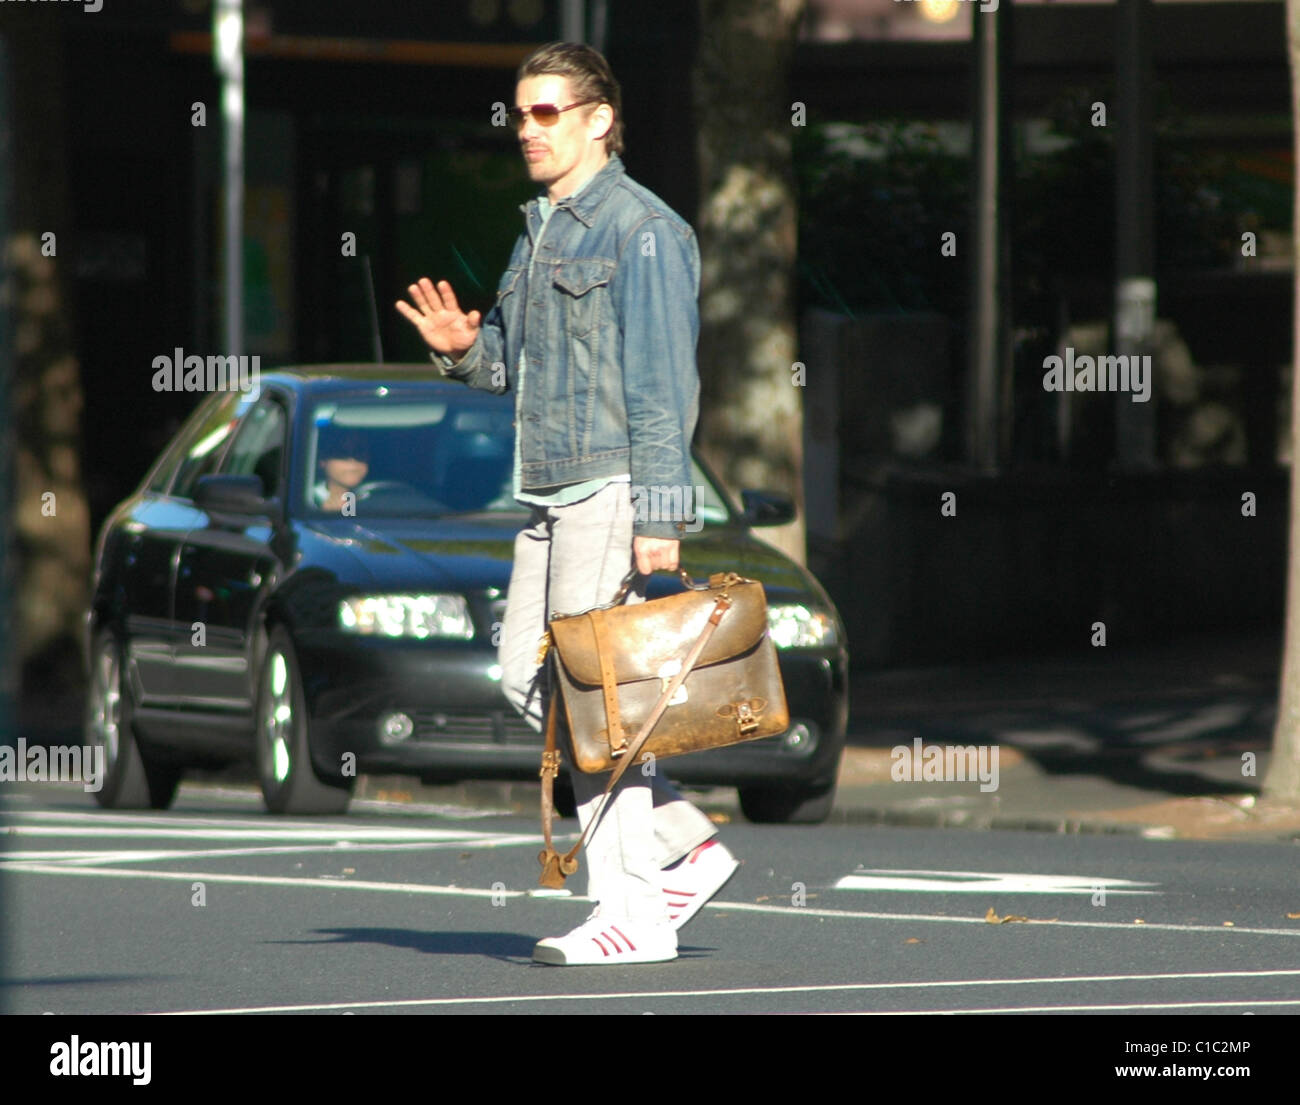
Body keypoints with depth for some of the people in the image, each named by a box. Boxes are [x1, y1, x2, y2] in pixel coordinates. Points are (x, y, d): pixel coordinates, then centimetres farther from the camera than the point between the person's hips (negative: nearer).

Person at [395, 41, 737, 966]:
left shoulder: (643, 230, -11)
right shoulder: (543, 230, 18)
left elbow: (663, 381, -16)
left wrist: (659, 517, -21)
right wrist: (466, 349, 2)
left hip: (615, 488, -10)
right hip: (553, 495, 10)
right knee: (528, 676, 8)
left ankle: (632, 912, -5)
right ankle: (685, 843, 15)